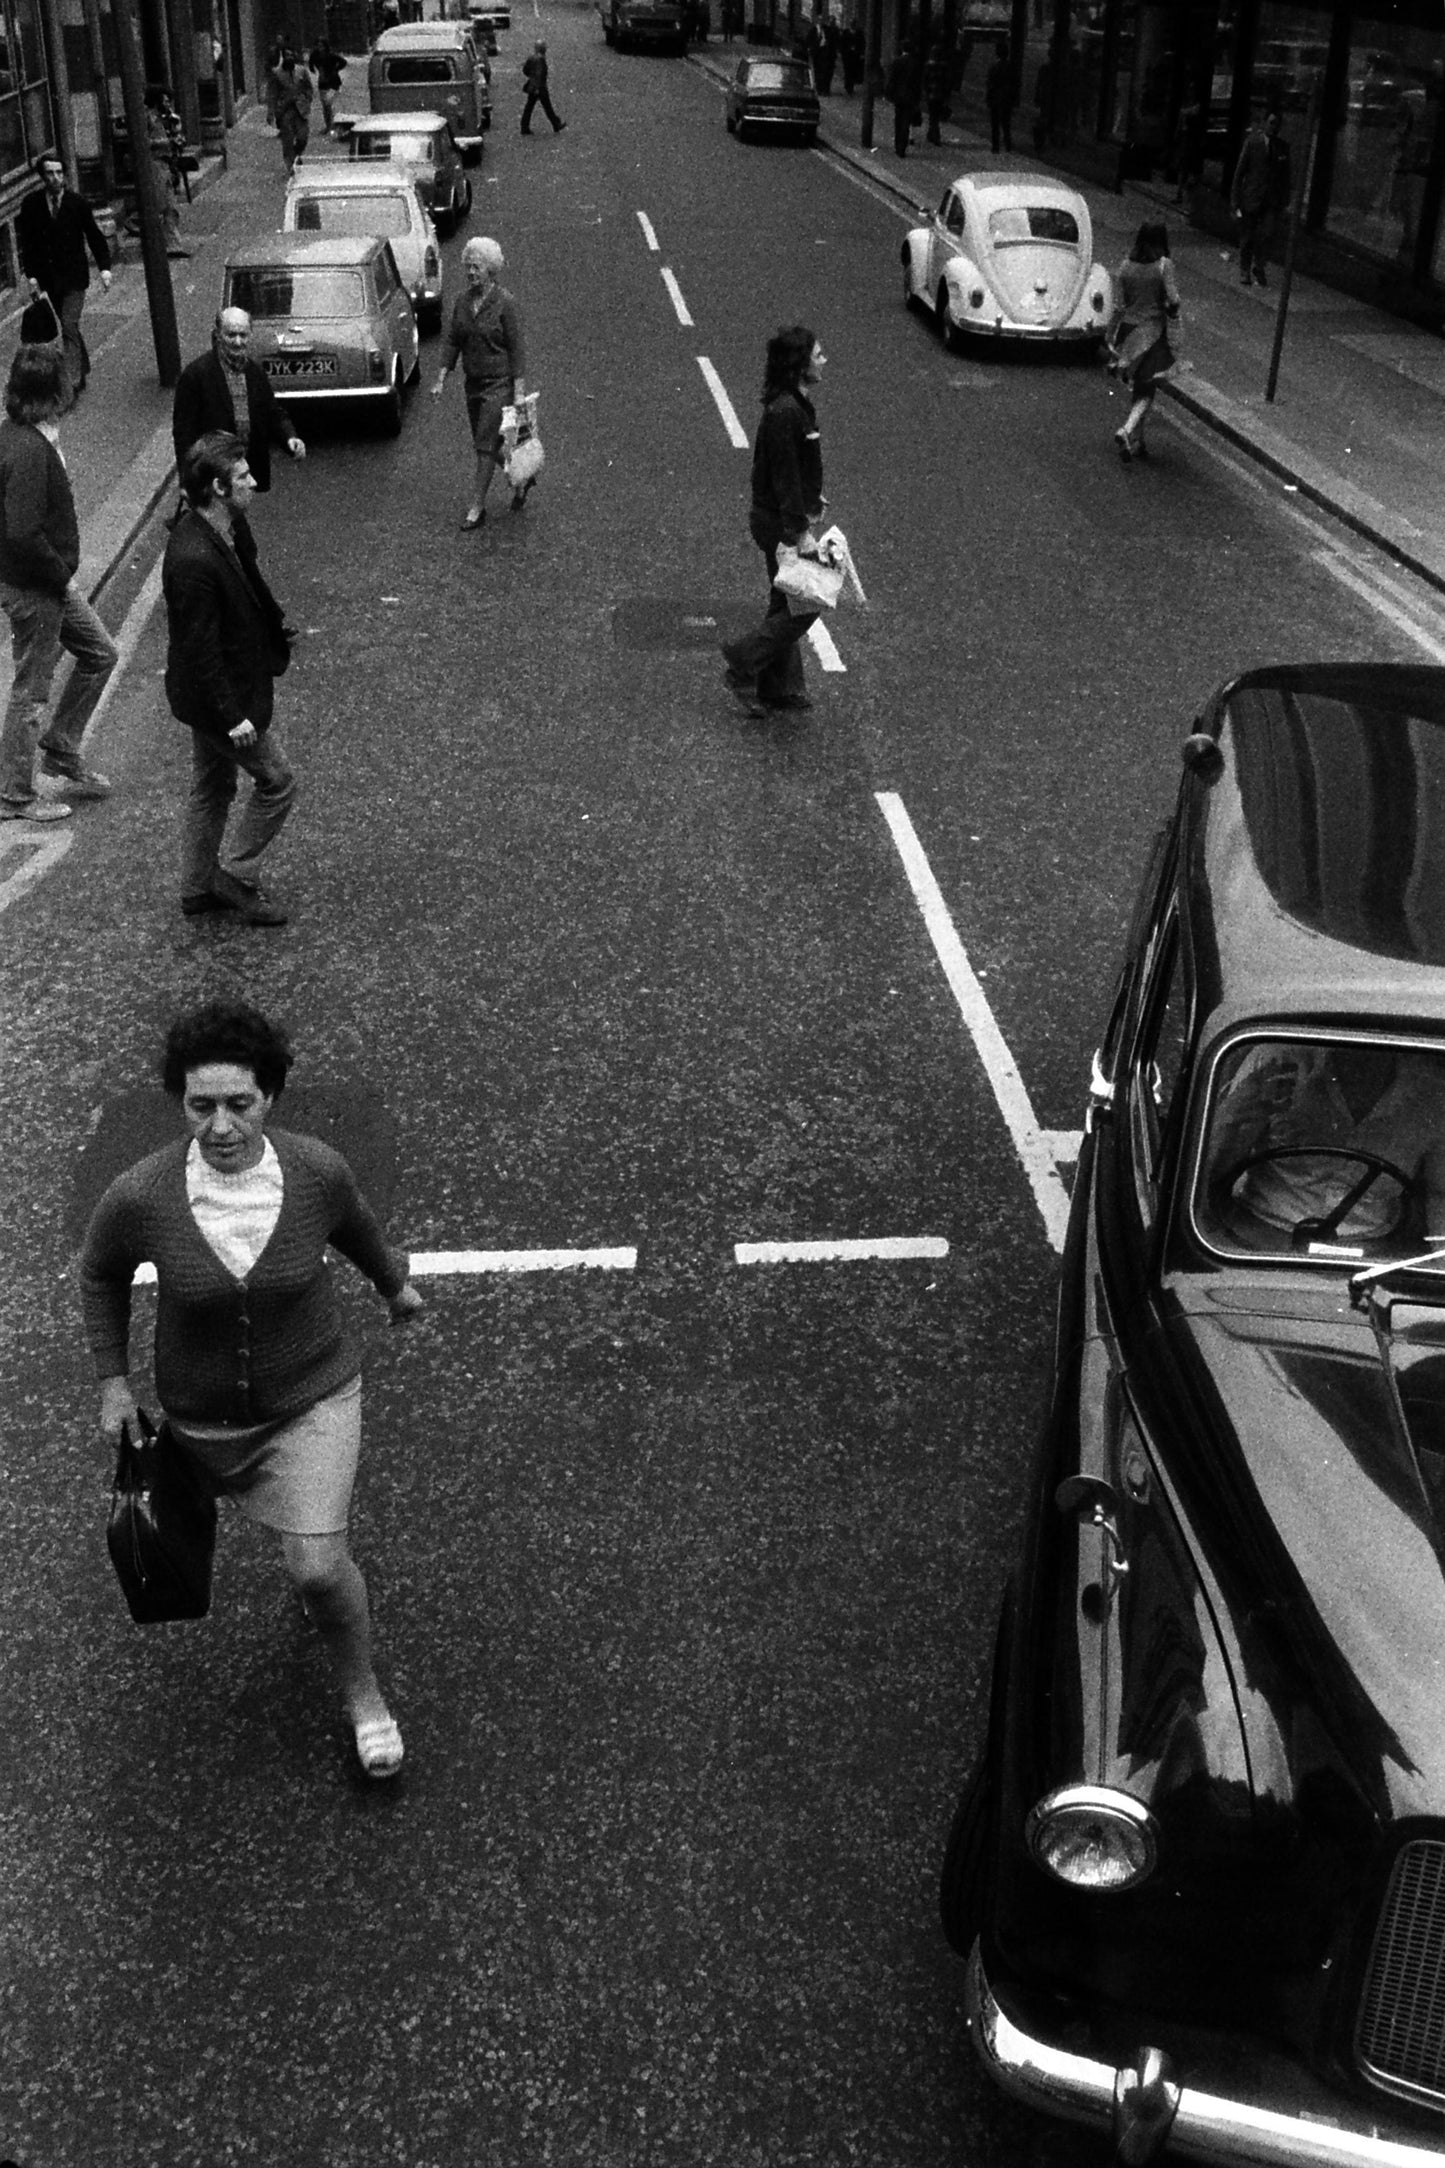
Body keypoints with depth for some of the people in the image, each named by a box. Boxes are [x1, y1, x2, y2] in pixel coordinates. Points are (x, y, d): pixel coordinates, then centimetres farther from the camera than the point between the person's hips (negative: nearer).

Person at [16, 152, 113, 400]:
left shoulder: (77, 203, -6)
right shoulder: (31, 204, -3)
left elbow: (95, 237, 2)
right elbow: (25, 243, 1)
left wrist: (104, 269, -10)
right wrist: (31, 277, -6)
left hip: (74, 277, -2)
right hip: (47, 279, 3)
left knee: (69, 327, -13)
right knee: (69, 327, 13)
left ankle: (72, 382, -11)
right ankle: (83, 368, 33)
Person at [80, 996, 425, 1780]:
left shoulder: (317, 1170, -26)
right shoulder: (140, 1197, -29)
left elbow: (354, 1224, 0)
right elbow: (100, 1273, -5)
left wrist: (394, 1283, 17)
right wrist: (112, 1381, -4)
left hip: (314, 1392, -1)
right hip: (203, 1411, 2)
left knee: (317, 1568, -11)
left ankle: (361, 1689, 19)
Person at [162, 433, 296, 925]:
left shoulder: (230, 525, -3)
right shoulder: (193, 560, -32)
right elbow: (199, 649, -27)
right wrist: (232, 715, -24)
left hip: (219, 688, 10)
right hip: (217, 695, -10)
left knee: (212, 787, 20)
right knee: (276, 781, 3)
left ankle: (199, 888, 35)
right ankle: (237, 878, 17)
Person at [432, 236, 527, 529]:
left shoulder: (505, 303, -14)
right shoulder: (462, 302, 4)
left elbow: (517, 349, -13)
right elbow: (452, 341, 9)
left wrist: (519, 392, -16)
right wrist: (441, 380, 3)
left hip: (499, 384, -7)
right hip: (473, 383, 7)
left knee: (486, 445, -7)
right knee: (486, 445, 13)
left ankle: (476, 506, 2)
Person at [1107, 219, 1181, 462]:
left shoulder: (1125, 266, -2)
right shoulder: (1163, 265, -12)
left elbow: (1118, 307, -1)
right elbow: (1173, 300, -19)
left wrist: (1112, 337, 7)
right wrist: (1172, 313, 4)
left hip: (1128, 330, 4)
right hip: (1152, 333, -4)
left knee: (1138, 389, 18)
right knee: (1146, 393, 3)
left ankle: (1137, 442, 22)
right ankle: (1127, 431, -21)